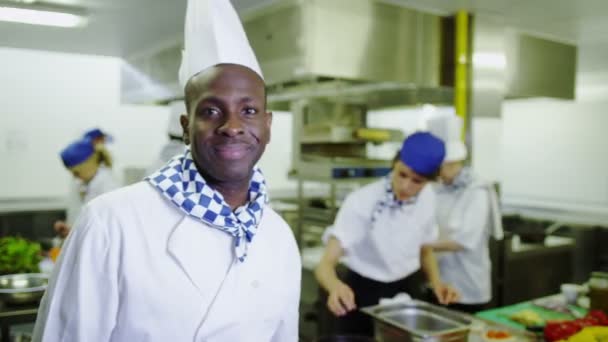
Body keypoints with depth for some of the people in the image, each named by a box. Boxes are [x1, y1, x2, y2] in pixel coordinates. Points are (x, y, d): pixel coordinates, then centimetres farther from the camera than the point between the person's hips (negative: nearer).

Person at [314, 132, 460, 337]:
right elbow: (325, 265, -33)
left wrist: (436, 282, -9)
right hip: (363, 296, -4)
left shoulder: (427, 198, -9)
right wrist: (336, 287, -54)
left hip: (408, 292, 5)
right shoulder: (361, 202, -25)